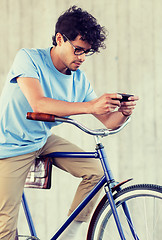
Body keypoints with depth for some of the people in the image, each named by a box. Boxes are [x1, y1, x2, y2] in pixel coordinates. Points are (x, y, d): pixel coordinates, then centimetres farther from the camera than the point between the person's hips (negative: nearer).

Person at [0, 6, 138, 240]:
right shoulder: (28, 58, -21)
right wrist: (91, 106, -45)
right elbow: (38, 103, -37)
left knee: (95, 171, -10)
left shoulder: (79, 80, -6)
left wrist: (123, 113, -29)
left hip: (43, 140, 6)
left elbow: (108, 121, -4)